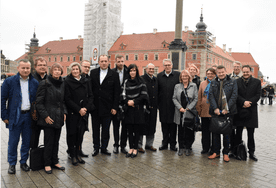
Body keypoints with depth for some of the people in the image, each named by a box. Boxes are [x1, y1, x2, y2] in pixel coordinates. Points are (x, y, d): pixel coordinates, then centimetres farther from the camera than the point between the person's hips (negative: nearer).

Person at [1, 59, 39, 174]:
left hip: (29, 116, 2)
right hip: (15, 116, -2)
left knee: (27, 141, 10)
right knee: (13, 142, 5)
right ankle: (12, 164, 22)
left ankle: (23, 162, 27)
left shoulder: (35, 83, 6)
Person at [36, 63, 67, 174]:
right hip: (48, 118, -5)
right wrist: (45, 116, -14)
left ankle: (55, 162, 26)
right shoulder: (45, 84, -8)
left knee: (56, 141, 13)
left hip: (59, 118, 6)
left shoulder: (62, 84, 10)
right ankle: (47, 164, 17)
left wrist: (64, 112, 7)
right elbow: (39, 102, -9)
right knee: (49, 142, 2)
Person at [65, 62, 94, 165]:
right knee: (72, 133, 3)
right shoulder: (67, 82, -4)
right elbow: (67, 99, -8)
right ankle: (73, 156, 15)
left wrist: (86, 108, -5)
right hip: (72, 112, -3)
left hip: (84, 112, 4)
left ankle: (78, 154, 22)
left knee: (80, 133, 7)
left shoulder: (86, 81, 9)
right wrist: (79, 109, -12)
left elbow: (90, 96, 9)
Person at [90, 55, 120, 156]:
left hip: (107, 107, -1)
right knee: (95, 128, 11)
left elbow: (117, 92, -2)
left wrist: (115, 107, -6)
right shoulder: (93, 72, 4)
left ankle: (104, 147, 23)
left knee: (106, 129, 8)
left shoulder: (114, 75, -1)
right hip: (95, 107, 2)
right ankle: (96, 147, 25)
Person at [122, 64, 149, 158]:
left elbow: (144, 96, -4)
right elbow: (123, 95, 7)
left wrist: (134, 101, -10)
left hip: (138, 109, -3)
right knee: (129, 130, 5)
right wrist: (128, 102, -10)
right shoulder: (126, 82, 10)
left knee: (137, 130, 1)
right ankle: (131, 148, 14)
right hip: (128, 109, 3)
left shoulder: (141, 82, 1)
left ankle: (135, 148, 10)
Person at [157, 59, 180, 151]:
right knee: (164, 124, 9)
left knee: (173, 124, 5)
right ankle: (165, 143, 22)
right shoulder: (159, 76, 8)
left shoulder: (178, 75, 0)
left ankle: (172, 144, 18)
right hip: (163, 105, 2)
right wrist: (158, 102, 3)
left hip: (173, 104, -2)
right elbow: (157, 90, 8)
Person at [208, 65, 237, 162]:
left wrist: (227, 108, -13)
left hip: (228, 112, -2)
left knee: (227, 133, 5)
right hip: (215, 112, 2)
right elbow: (211, 96, 1)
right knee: (215, 132, 7)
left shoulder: (232, 82, 5)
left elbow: (234, 96, -3)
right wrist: (215, 108, -11)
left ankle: (226, 153, 16)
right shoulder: (213, 83, 9)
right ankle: (216, 152, 19)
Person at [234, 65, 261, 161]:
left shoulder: (257, 82, 7)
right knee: (238, 132, 7)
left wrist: (249, 103, -13)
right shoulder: (237, 82, 4)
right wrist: (244, 102, -17)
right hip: (239, 111, 0)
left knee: (251, 133, 6)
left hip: (251, 111, 0)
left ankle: (251, 153, 16)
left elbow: (258, 95, 0)